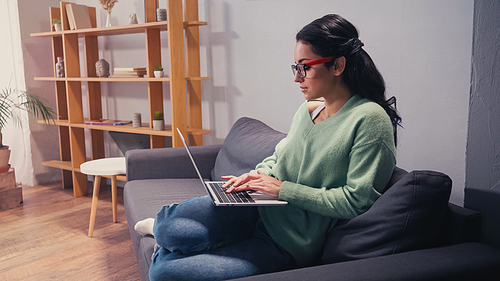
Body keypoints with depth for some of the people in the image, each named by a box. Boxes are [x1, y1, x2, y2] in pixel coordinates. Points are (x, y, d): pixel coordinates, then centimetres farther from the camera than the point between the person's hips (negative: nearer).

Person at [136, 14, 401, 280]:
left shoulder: (370, 119, -16)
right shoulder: (307, 109, 6)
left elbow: (356, 200, -20)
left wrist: (284, 189, -18)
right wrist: (255, 175, -3)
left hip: (289, 244, -5)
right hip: (257, 209, 5)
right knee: (170, 231, -19)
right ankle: (162, 223, 19)